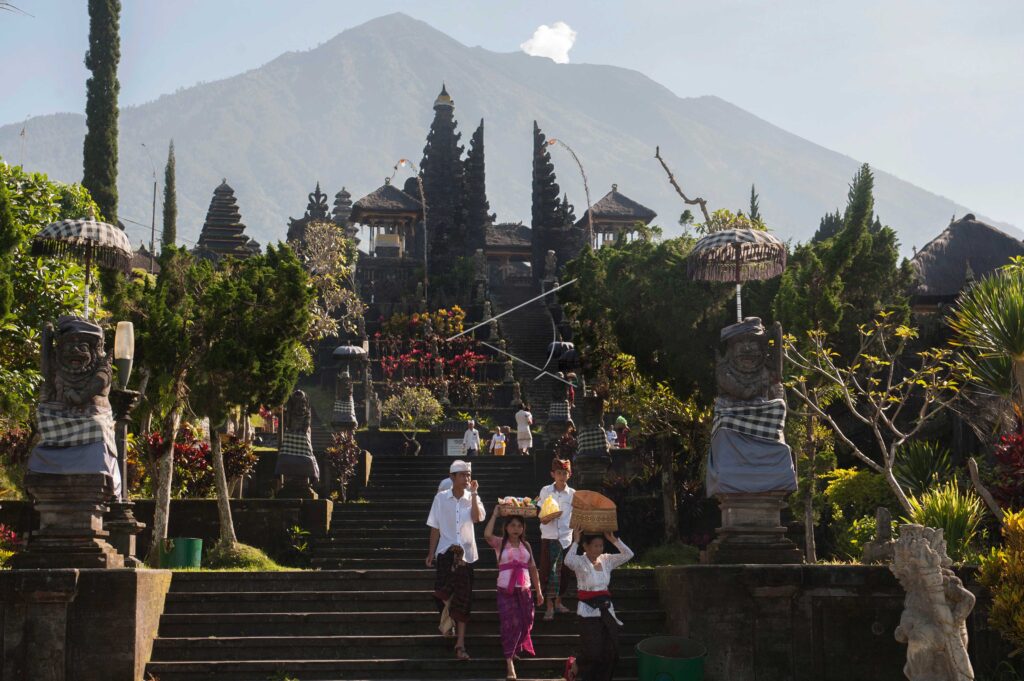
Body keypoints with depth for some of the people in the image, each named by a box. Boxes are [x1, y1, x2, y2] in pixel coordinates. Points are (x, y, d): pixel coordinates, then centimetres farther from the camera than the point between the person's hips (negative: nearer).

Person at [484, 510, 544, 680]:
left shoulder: (526, 545, 10)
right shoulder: (500, 543, -2)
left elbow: (533, 568, 12)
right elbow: (487, 535, -24)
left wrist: (539, 591, 11)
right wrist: (494, 515, -15)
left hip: (524, 591, 4)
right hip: (506, 591, -4)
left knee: (525, 623, 9)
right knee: (510, 624, -9)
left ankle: (515, 649, 36)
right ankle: (510, 664, -8)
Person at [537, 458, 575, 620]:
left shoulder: (572, 494, 2)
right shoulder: (545, 491, -1)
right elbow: (542, 519, -3)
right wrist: (552, 516, -23)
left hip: (566, 537, 2)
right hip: (549, 537, -2)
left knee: (563, 571, 7)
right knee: (548, 571, -3)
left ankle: (558, 602, 22)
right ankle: (549, 606, 1)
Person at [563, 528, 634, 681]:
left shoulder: (606, 560, 6)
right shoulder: (580, 562, -10)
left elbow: (628, 554, 0)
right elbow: (568, 561, -33)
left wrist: (614, 540, -7)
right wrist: (575, 542, -23)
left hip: (606, 609, 5)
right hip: (588, 611, -5)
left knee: (611, 651, 6)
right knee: (592, 651, -5)